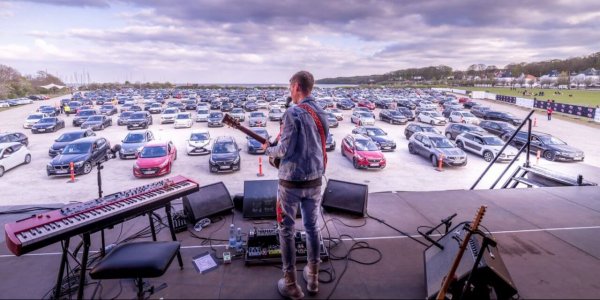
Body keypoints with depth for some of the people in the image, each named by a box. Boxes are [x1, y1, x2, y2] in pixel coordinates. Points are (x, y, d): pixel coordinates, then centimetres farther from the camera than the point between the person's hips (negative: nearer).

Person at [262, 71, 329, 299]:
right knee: (312, 227, 17)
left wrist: (268, 149, 3)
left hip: (291, 180, -7)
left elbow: (285, 150, -19)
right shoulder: (322, 114, 7)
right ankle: (313, 276, 31)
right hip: (315, 179, 7)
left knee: (286, 230, 7)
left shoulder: (293, 113, -17)